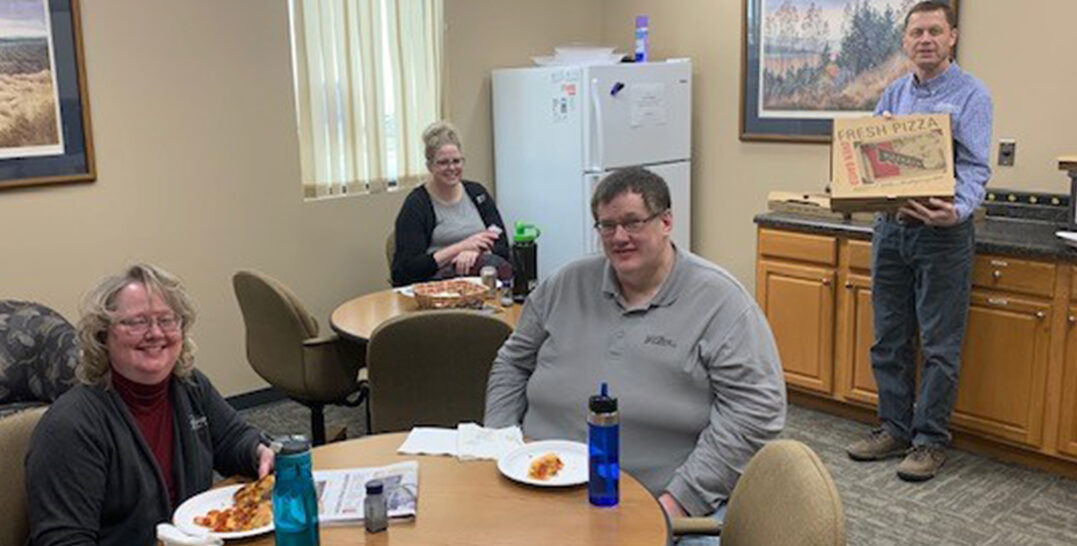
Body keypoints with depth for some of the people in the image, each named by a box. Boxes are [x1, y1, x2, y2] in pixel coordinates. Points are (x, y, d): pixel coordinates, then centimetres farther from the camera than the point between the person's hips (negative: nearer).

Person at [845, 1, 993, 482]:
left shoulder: (970, 95, -4)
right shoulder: (893, 95, 12)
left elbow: (975, 168, -14)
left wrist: (957, 211, -33)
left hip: (942, 233, -5)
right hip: (891, 227, 6)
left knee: (940, 346, 1)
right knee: (889, 340, 11)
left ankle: (930, 441, 12)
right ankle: (895, 429, 23)